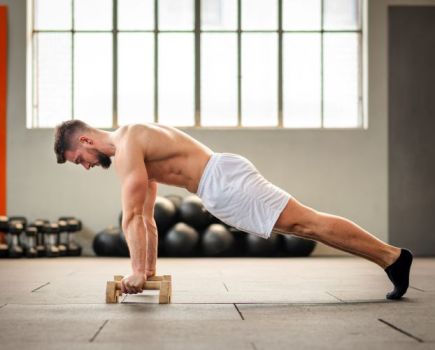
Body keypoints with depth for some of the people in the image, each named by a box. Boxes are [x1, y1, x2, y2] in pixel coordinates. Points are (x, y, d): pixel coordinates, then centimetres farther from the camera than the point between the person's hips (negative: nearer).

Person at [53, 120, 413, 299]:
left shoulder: (125, 146, -9)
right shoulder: (131, 144, 23)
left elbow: (132, 216, -14)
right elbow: (146, 217, 26)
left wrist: (137, 271, -10)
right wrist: (150, 268, 24)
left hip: (224, 181, -9)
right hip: (222, 185, 9)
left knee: (307, 222, -11)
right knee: (303, 225, 8)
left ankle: (393, 257, -9)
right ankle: (389, 257, 11)